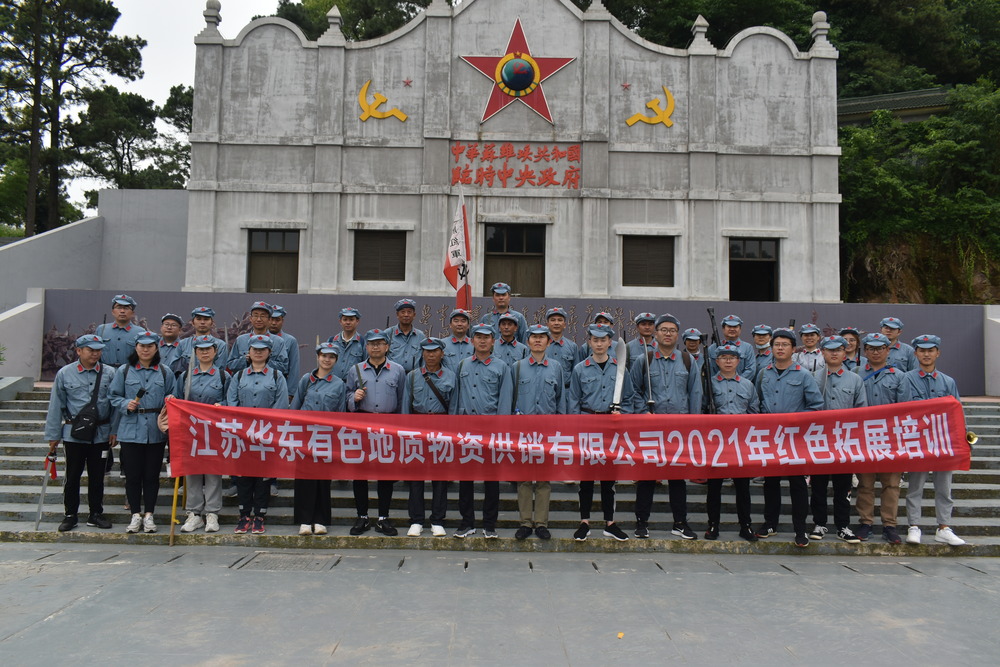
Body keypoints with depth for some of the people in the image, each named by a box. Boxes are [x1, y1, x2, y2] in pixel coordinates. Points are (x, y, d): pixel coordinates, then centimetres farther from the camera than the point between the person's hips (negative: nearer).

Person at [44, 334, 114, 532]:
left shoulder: (109, 373, 0)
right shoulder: (65, 374, -2)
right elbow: (56, 406, 1)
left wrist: (114, 430, -2)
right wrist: (53, 435, 1)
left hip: (101, 433, 1)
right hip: (74, 434, -1)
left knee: (97, 476, 10)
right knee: (72, 475, 7)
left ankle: (96, 514, 22)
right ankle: (70, 515, 20)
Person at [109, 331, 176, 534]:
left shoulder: (165, 373, 8)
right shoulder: (124, 371, 4)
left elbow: (171, 396, 14)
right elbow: (114, 396, 7)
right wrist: (126, 404, -12)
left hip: (156, 432, 1)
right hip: (130, 431, -1)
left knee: (152, 475, 5)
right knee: (132, 474, 3)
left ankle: (149, 515, 15)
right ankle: (135, 515, 15)